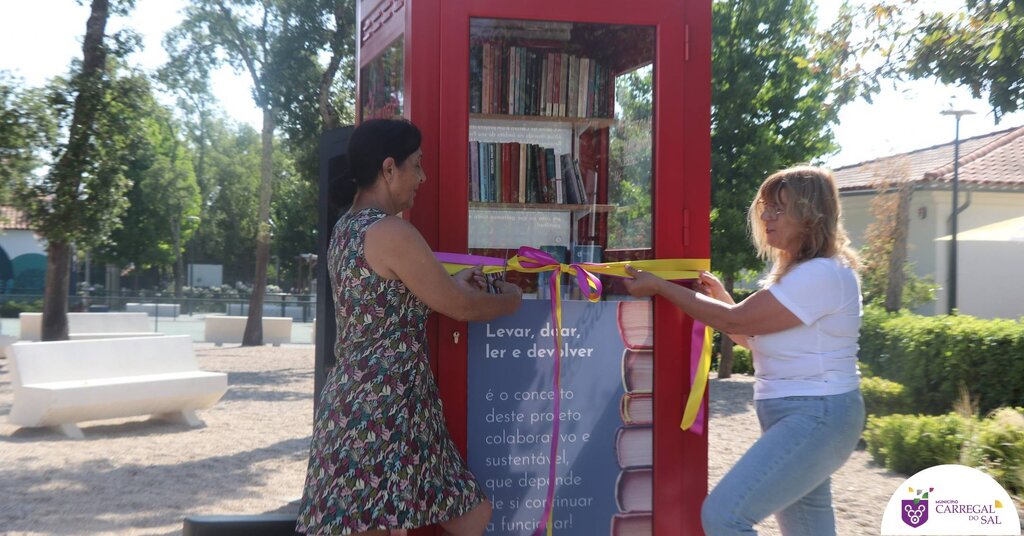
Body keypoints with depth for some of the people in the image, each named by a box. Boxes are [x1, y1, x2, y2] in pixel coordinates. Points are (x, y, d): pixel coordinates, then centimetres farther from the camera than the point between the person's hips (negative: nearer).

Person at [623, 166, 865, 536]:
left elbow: (736, 320, -18)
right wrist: (720, 298, 7)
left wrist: (659, 287, -11)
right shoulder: (798, 271, 16)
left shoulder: (823, 274, -18)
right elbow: (756, 337, 20)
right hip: (797, 416, 10)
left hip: (815, 418, -10)